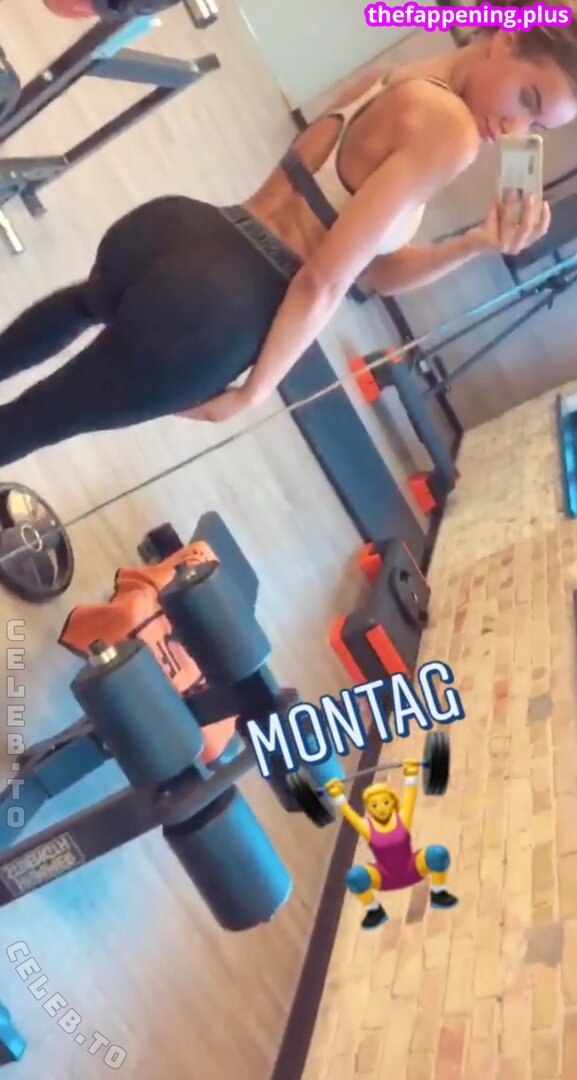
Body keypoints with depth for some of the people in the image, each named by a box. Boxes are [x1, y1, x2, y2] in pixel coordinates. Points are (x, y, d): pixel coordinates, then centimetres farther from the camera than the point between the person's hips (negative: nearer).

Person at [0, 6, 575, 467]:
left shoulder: (396, 82, 17)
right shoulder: (450, 131, -10)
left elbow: (378, 268, 16)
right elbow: (324, 282, -16)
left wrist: (474, 244, 2)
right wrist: (252, 392, -7)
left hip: (176, 230, 9)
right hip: (213, 316, -9)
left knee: (90, 303, 44)